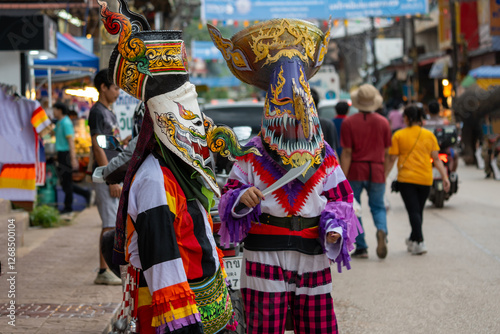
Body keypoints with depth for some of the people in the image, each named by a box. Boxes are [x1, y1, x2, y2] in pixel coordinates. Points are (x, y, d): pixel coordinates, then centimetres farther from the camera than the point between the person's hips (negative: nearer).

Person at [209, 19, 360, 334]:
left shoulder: (325, 158, 6)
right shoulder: (252, 157, 1)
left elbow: (341, 197, 10)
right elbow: (229, 194, 3)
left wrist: (335, 228, -8)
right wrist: (241, 198, -20)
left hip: (312, 260, 2)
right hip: (265, 258, -2)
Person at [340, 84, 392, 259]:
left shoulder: (349, 123, -6)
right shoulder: (383, 122, 3)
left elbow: (347, 153, -10)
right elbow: (385, 152, 10)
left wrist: (342, 179, -9)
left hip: (355, 171, -2)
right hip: (376, 172, 2)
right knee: (378, 206, 14)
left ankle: (361, 247, 9)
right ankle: (382, 231, -17)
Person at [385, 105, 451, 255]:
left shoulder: (399, 135, -2)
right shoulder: (429, 135, 6)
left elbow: (392, 159, -3)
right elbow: (436, 159, 3)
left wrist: (384, 176, 5)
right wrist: (445, 177, 5)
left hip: (406, 179, -3)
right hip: (425, 179, 3)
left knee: (413, 211, -5)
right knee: (418, 210, 15)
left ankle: (420, 242, -17)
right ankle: (412, 240, 28)